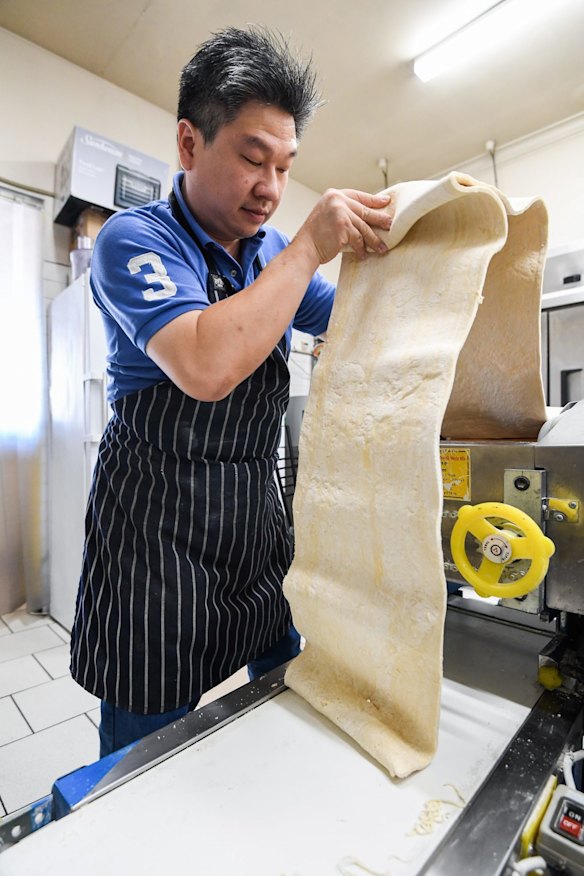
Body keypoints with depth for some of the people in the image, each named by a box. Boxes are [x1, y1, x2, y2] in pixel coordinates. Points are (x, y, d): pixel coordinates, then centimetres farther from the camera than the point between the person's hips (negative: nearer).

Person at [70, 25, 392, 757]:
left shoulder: (274, 252, 7)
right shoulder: (133, 239, -12)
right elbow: (207, 367, -30)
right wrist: (309, 249, -22)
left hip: (257, 517, 6)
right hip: (156, 528, -5)